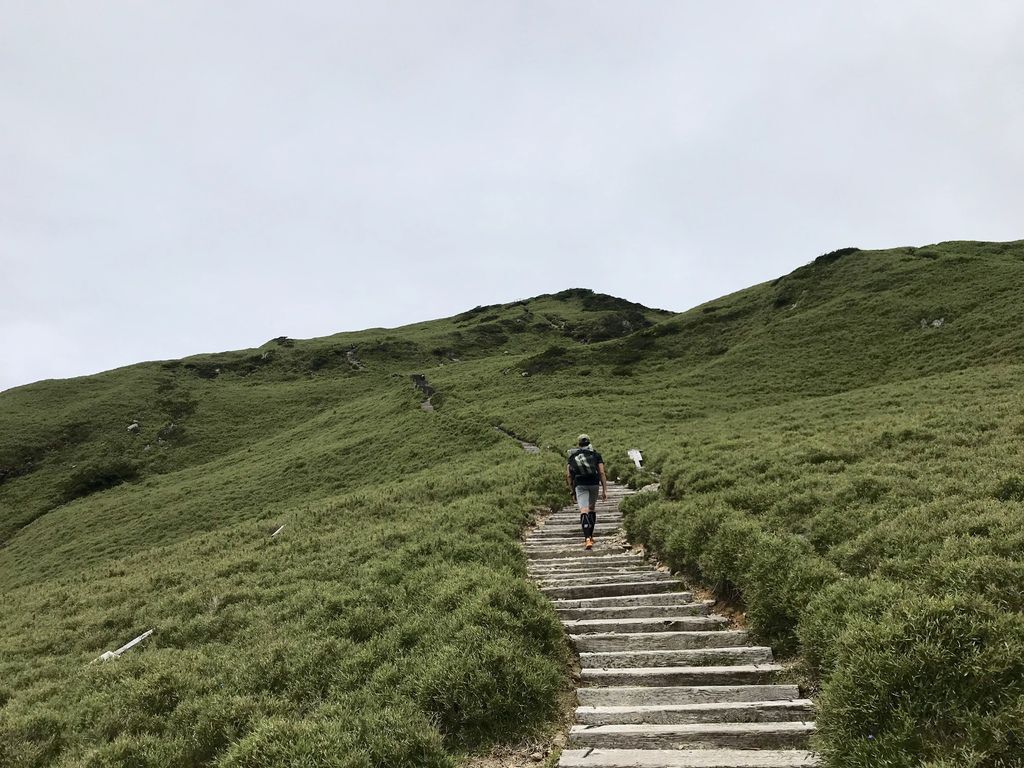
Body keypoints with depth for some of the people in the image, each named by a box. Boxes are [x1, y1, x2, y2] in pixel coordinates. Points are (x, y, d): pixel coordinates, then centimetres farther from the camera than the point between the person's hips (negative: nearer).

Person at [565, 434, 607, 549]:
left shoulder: (572, 457, 13)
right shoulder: (596, 455, 11)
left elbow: (568, 476, 8)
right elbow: (602, 473, 3)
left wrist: (572, 491, 14)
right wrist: (604, 490, 3)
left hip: (579, 485, -1)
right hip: (593, 483, 1)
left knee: (584, 510, -9)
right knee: (592, 508, 21)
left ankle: (587, 539, -23)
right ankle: (590, 535, 27)